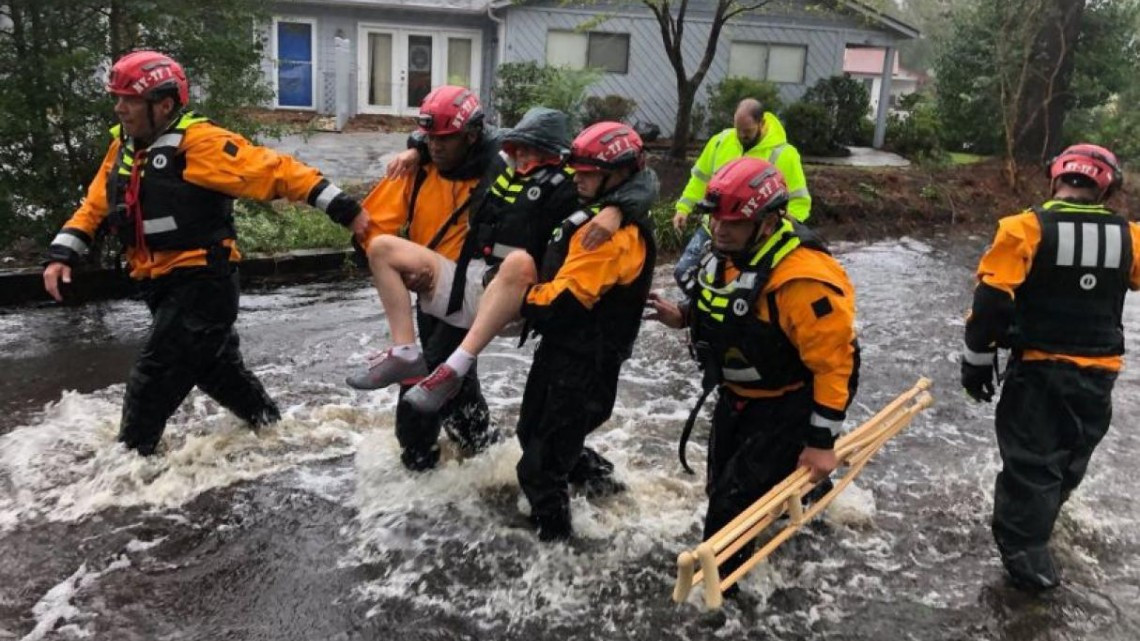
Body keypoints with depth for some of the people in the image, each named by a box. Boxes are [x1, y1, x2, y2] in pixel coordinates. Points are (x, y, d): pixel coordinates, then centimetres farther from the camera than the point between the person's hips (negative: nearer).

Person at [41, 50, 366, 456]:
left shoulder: (199, 143, -17)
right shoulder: (123, 147, 9)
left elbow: (274, 171, -22)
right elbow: (95, 205, 17)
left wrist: (342, 208, -27)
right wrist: (61, 254, 4)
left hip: (203, 282, -9)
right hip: (162, 285, 9)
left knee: (153, 380, -7)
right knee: (217, 369, 20)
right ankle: (271, 427, 38)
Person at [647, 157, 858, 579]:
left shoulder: (803, 280, -33)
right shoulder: (725, 250, -7)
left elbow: (833, 363, -26)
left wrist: (821, 441, -21)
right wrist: (684, 316, -4)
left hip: (788, 403, -8)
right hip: (738, 394, 9)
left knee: (736, 497, -7)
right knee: (722, 481, 22)